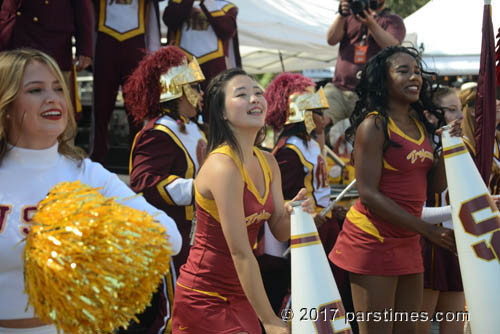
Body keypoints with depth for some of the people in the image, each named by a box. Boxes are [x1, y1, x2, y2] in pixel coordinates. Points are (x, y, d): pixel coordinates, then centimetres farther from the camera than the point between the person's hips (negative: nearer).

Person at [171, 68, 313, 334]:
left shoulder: (268, 163, 4)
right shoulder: (223, 166, -22)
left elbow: (279, 232, 8)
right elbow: (240, 252, -23)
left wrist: (292, 213, -15)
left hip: (240, 294, 8)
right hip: (204, 298, -8)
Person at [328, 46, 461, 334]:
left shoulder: (421, 124, 10)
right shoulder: (374, 125, -12)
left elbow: (436, 185, 12)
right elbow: (368, 194, -17)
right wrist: (428, 230, -18)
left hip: (408, 242, 8)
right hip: (374, 241, -8)